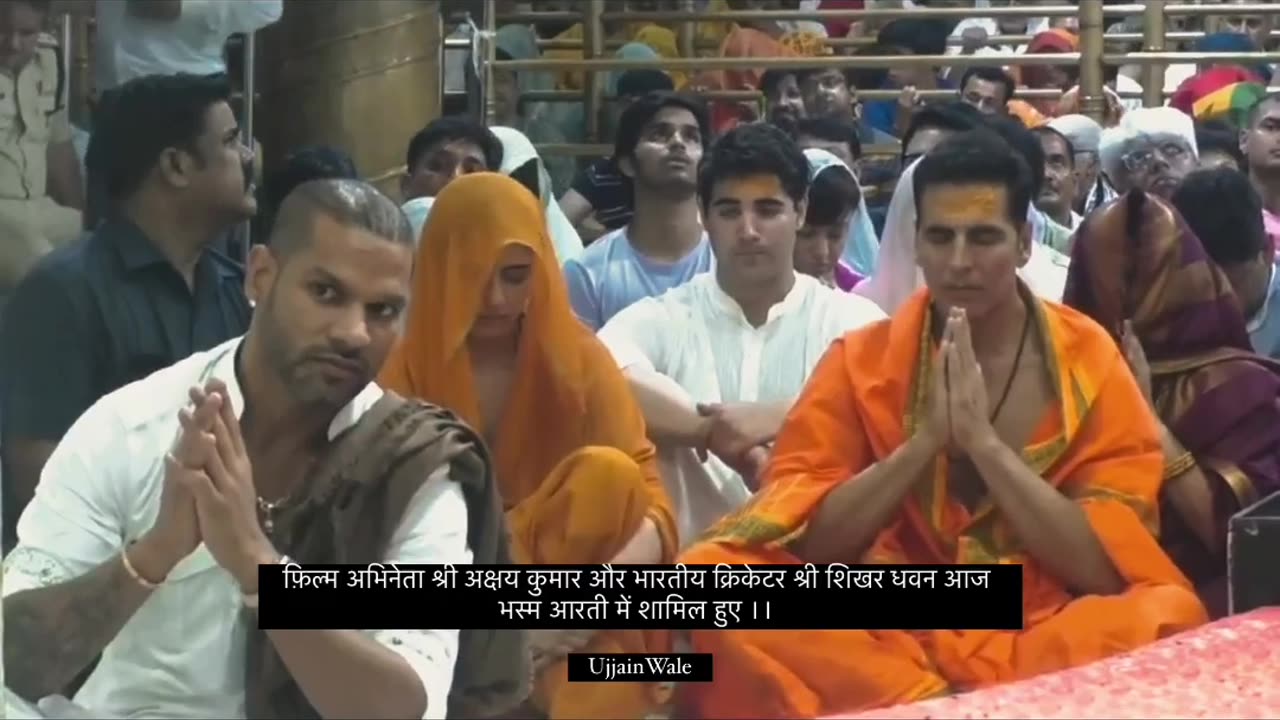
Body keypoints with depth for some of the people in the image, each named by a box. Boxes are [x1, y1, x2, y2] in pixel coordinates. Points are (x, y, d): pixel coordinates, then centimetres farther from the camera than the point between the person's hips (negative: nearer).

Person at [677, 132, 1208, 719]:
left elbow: (1104, 567, -8)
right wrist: (927, 437, -16)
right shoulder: (861, 360, 3)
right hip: (888, 633, 1)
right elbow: (809, 543, -6)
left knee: (1167, 617, -32)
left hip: (1043, 631, -1)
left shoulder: (1089, 362, 1)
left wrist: (983, 440, -16)